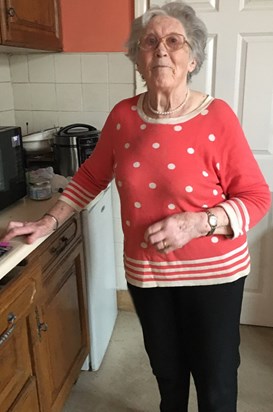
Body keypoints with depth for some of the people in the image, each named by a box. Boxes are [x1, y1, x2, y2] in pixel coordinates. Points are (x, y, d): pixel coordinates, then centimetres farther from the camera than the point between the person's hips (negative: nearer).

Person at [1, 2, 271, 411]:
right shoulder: (123, 116, -3)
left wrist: (198, 223, -25)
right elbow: (92, 176, 9)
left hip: (213, 274, -2)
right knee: (167, 371, 24)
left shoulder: (217, 117, -14)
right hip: (145, 273, 3)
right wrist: (49, 222, 5)